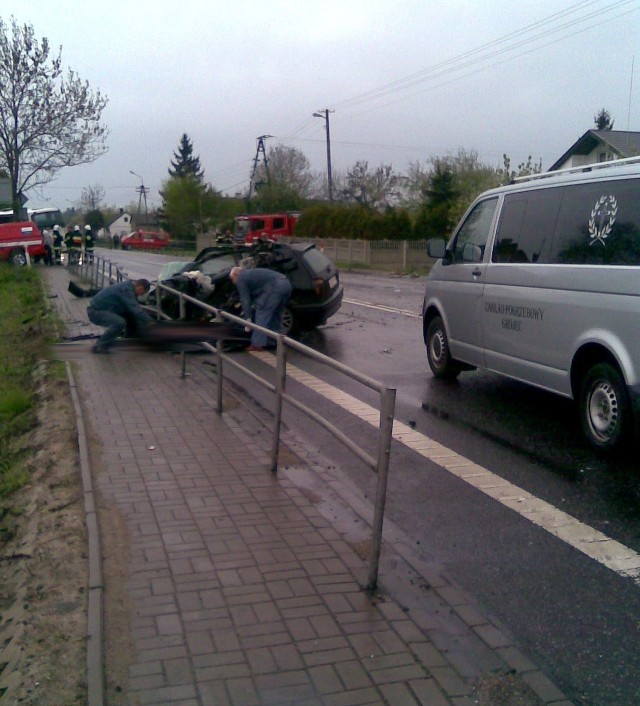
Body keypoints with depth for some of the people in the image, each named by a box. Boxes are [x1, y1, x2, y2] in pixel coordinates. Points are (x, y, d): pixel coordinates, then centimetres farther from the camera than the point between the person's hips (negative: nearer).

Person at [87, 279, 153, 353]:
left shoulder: (128, 286, 9)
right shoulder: (126, 289, -22)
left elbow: (134, 308, 18)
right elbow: (136, 309, -29)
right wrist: (151, 322, -26)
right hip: (96, 311, -11)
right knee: (120, 323, -32)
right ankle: (99, 346, -17)